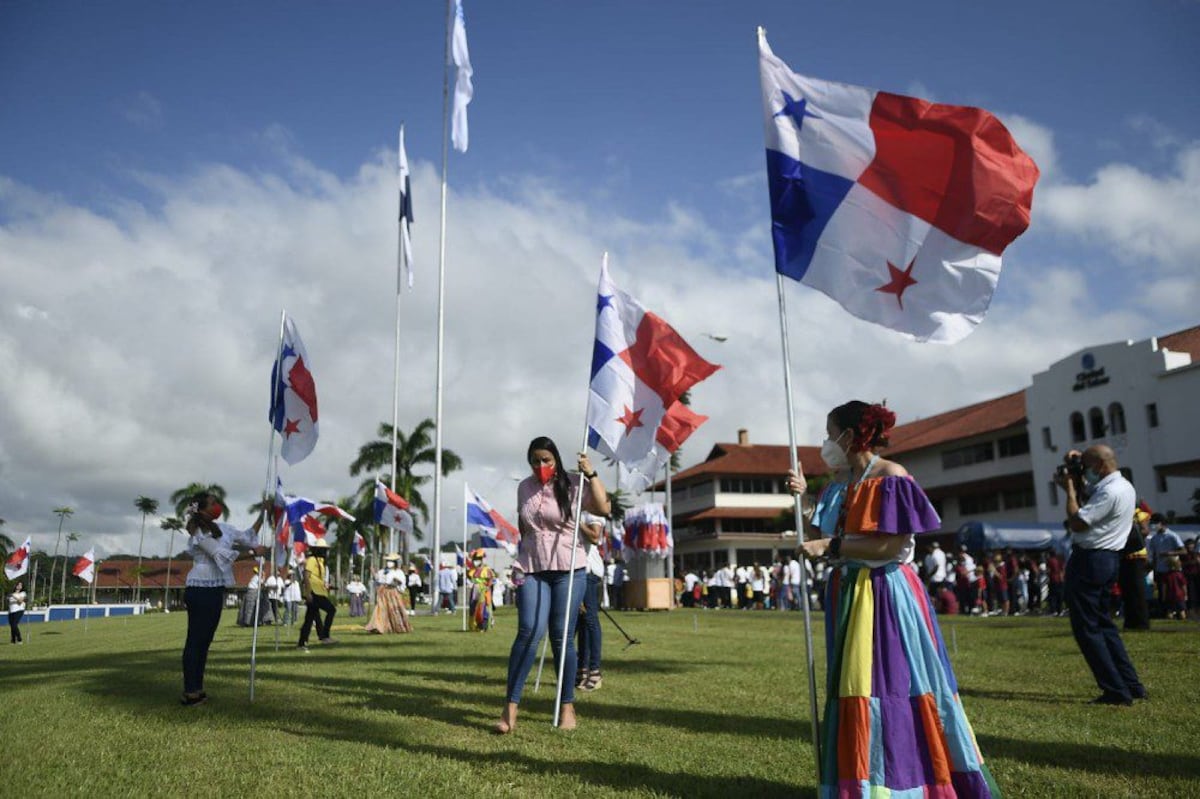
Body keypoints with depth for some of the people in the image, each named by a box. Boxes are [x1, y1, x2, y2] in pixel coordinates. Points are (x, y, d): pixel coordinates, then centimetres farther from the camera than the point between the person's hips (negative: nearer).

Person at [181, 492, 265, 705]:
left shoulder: (221, 528, 13)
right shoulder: (200, 532, -12)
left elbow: (247, 535, 18)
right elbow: (222, 554, -17)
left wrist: (263, 515, 12)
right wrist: (251, 549, -9)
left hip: (213, 590, 9)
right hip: (201, 591, -9)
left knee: (204, 640, 12)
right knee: (195, 640, -5)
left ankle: (196, 690, 19)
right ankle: (190, 693, -1)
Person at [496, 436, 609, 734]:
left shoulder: (572, 484, -3)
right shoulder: (524, 487, 10)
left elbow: (603, 508, -15)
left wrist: (591, 474, -20)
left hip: (568, 569, -2)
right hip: (532, 569, 2)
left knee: (562, 638, 2)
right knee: (529, 632, -12)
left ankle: (568, 707, 15)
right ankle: (510, 709, -9)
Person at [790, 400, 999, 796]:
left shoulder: (890, 479, -12)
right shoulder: (838, 484, 11)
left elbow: (892, 545, -21)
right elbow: (821, 538, 12)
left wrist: (832, 546, -19)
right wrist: (804, 499, 2)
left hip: (885, 596, -8)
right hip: (848, 596, 8)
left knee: (889, 689, -3)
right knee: (853, 692, 12)